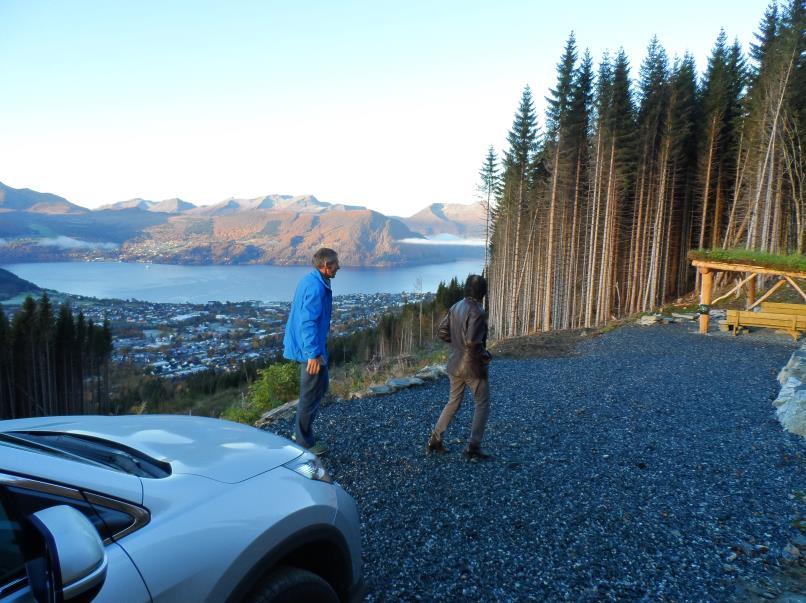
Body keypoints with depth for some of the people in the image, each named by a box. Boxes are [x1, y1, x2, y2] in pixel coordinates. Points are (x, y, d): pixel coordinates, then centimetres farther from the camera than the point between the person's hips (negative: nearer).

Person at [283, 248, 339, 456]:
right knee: (311, 395, 1)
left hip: (308, 347, 11)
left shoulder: (311, 281, 10)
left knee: (320, 388, 21)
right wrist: (313, 354, -27)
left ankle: (301, 432, 31)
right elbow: (308, 323, -27)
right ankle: (304, 442, 13)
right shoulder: (316, 287, -22)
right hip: (310, 350, -11)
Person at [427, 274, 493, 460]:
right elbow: (472, 342, -29)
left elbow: (442, 332, 9)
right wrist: (485, 355, -12)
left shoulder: (456, 307, 3)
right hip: (473, 366, -7)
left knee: (453, 402, 19)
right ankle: (473, 447, 8)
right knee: (482, 405, 8)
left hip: (455, 364, 8)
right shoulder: (477, 312, -21)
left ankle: (435, 440, 20)